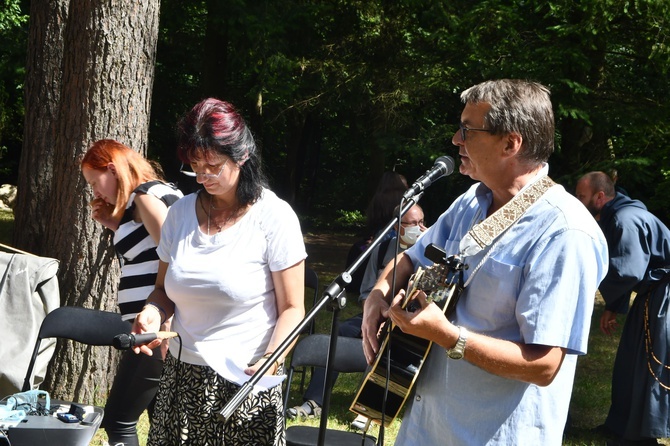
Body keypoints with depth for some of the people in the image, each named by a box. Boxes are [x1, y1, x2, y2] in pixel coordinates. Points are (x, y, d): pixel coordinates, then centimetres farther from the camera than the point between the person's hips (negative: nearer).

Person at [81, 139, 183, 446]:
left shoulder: (146, 196, -10)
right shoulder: (158, 193, 20)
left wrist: (165, 323, -24)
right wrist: (115, 225, 13)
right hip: (159, 326, 10)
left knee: (118, 421, -7)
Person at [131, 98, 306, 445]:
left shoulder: (274, 217, -7)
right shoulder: (181, 212, 6)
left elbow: (292, 308, -7)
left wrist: (272, 358, -24)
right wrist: (153, 312, -6)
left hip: (244, 387, -4)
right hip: (181, 379, 4)